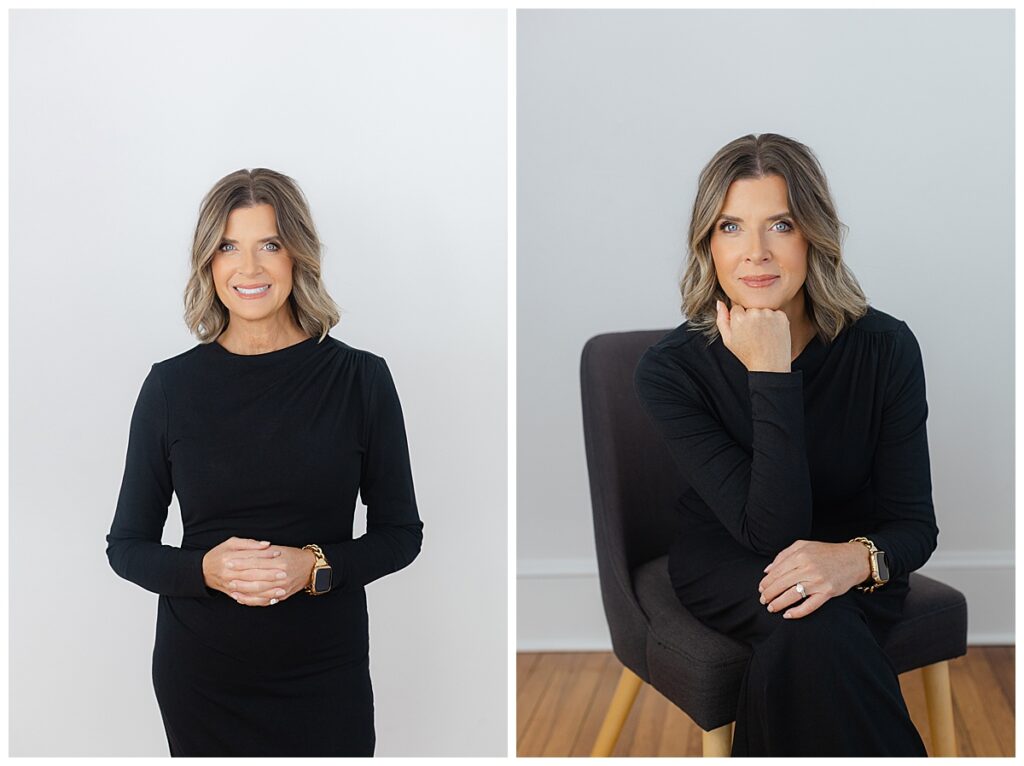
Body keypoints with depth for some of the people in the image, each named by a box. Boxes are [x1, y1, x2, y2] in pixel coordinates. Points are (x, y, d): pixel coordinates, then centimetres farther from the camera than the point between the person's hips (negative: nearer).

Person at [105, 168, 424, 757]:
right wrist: (206, 569, -17)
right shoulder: (171, 386, -3)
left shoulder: (360, 377, -5)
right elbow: (127, 544, 2)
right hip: (200, 676, 1)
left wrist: (316, 565, -17)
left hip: (326, 672, 0)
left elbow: (401, 531, 0)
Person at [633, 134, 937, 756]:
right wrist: (772, 377, -32)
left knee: (796, 652, -35)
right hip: (726, 562, 0)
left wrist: (858, 558, -36)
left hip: (854, 565, 1)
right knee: (816, 629, -35)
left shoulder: (885, 347, -14)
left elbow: (915, 523, -11)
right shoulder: (671, 370, -18)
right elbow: (770, 530, -25)